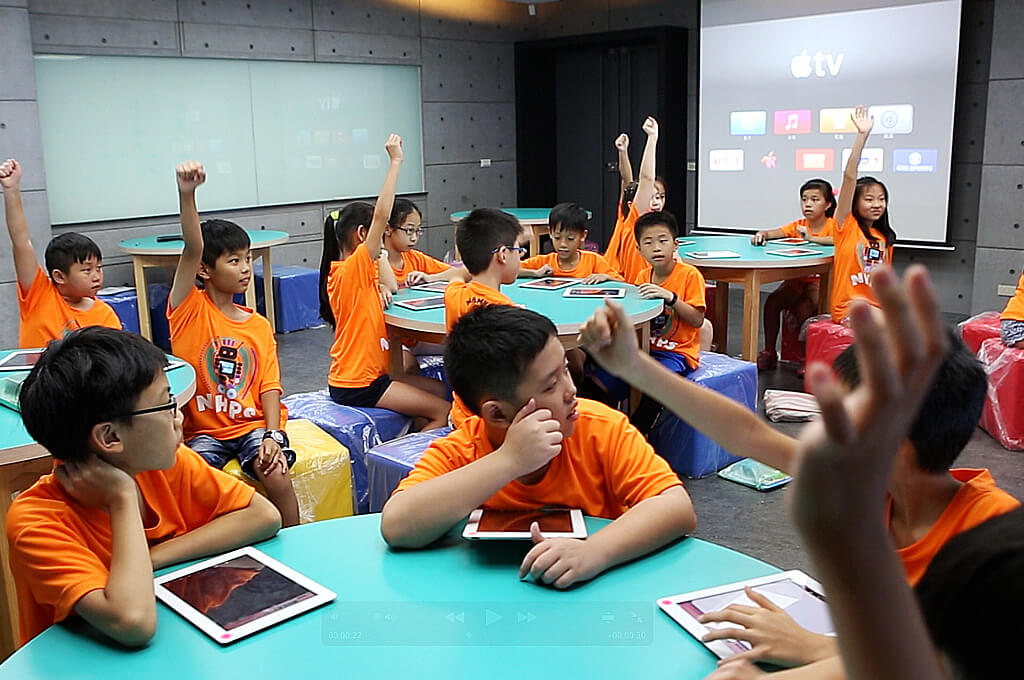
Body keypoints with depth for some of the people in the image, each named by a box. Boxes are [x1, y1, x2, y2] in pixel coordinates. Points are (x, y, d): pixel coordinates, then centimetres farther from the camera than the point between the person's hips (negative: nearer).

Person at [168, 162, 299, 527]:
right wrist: (186, 195, -33)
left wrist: (272, 435, -14)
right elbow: (192, 250, -18)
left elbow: (269, 386, 3)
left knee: (277, 476, -24)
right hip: (204, 430, -1)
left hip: (253, 423, 2)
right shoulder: (190, 310, -2)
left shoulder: (260, 326, 8)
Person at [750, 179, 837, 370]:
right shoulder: (799, 225, 7)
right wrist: (762, 235, -28)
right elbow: (774, 233, -5)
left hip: (820, 280, -5)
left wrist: (811, 238, -32)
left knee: (803, 309, -30)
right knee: (772, 301, -19)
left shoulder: (832, 225, -6)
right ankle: (769, 352, -6)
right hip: (797, 278, 5)